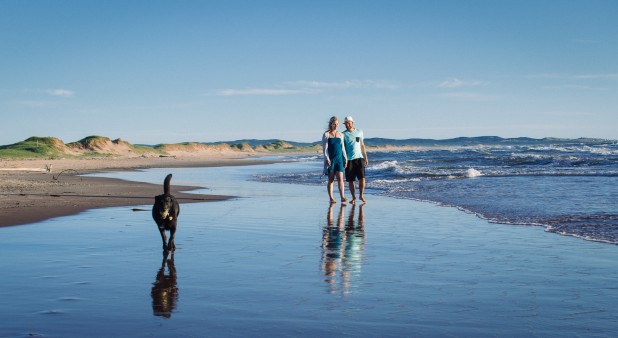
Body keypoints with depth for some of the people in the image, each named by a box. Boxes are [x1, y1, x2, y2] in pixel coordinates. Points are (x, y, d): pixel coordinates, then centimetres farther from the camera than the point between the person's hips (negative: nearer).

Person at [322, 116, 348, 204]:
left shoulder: (340, 135, 13)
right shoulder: (326, 134, 0)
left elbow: (342, 148, 16)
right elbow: (324, 148, -5)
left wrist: (345, 159, 11)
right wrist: (327, 158, -15)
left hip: (339, 158, 3)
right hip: (330, 159, -3)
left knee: (340, 178, -7)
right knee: (331, 179, 1)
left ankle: (342, 197, -12)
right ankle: (331, 198, 5)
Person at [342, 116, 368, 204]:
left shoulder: (359, 132, 10)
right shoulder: (343, 134, 2)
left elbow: (362, 145, 16)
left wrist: (365, 157, 12)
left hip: (359, 158, 1)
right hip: (349, 159, -1)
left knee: (362, 178, -8)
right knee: (351, 180, 1)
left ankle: (361, 195, 9)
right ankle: (353, 197, 13)